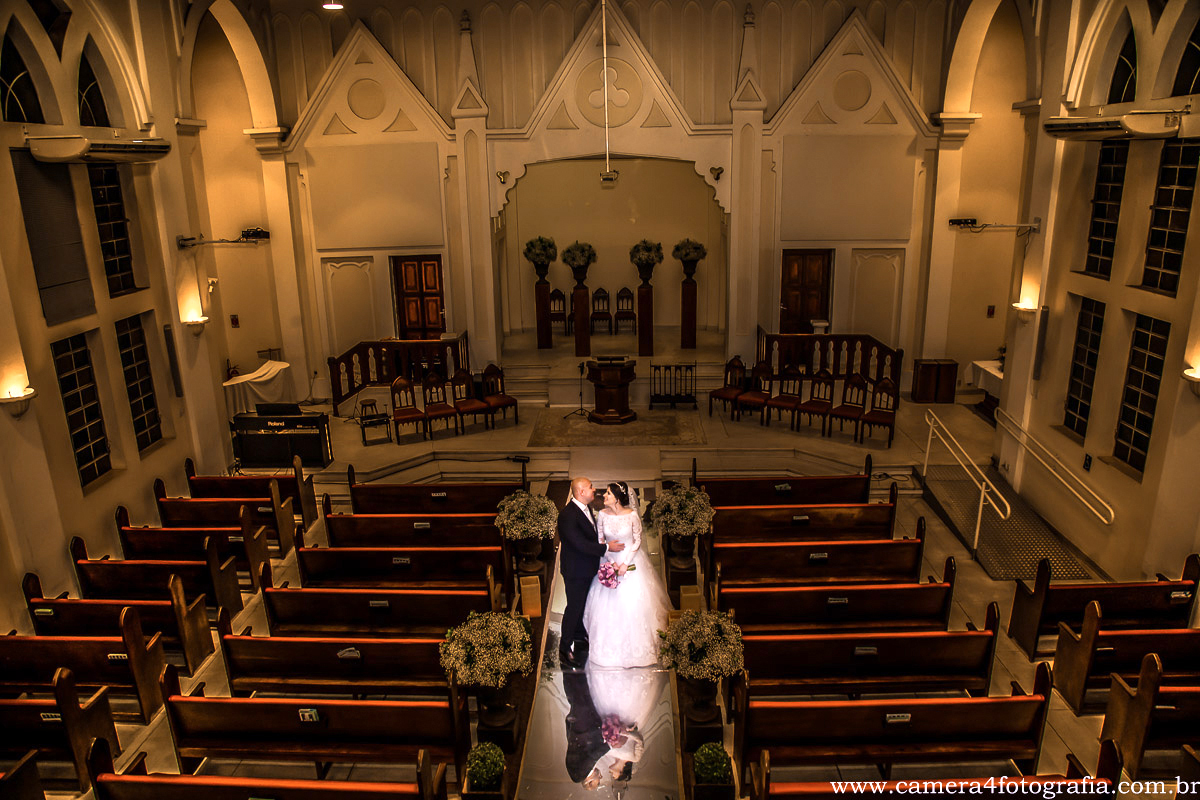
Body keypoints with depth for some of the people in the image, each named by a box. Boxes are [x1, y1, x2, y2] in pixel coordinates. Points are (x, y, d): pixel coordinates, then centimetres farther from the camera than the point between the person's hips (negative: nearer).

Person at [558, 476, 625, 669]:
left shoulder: (585, 508, 2)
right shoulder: (568, 515, -29)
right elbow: (581, 544, -30)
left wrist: (603, 539, -1)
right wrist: (607, 548, -24)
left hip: (587, 568, 9)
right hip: (575, 570, -9)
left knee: (582, 603, 25)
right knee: (574, 607, 1)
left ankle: (579, 633, 47)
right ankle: (565, 649, 14)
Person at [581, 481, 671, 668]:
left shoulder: (632, 515, -17)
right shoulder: (602, 515, -10)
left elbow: (637, 541, -8)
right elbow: (600, 540, 0)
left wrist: (626, 563, -14)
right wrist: (611, 561, -10)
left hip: (631, 561, -2)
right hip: (610, 560, 2)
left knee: (633, 602, 0)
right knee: (608, 603, 7)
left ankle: (635, 642, 22)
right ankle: (610, 642, 28)